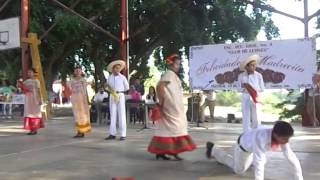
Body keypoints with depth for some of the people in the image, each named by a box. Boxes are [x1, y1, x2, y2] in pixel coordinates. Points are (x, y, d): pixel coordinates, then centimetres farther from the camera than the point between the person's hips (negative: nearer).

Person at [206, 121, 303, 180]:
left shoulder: (282, 138, -30)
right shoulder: (261, 138, -49)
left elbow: (293, 158, -25)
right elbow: (258, 163, -51)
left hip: (252, 144, 6)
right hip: (244, 143, -6)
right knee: (239, 170, 13)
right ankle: (214, 150, 26)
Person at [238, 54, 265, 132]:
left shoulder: (258, 75, -4)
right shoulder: (241, 76, -2)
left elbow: (262, 88, 0)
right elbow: (240, 89, 5)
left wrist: (253, 88, -14)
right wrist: (244, 87, -17)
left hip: (255, 98, 0)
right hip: (245, 99, 1)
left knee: (256, 119, 2)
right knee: (246, 119, 3)